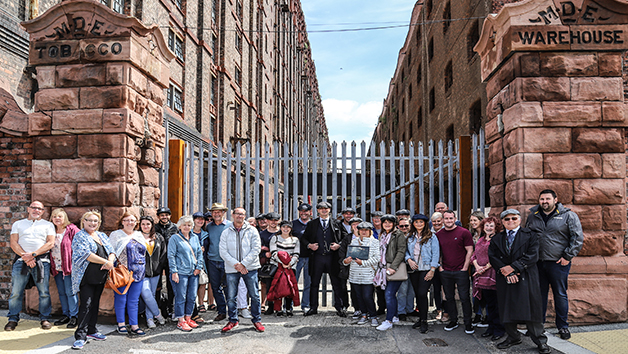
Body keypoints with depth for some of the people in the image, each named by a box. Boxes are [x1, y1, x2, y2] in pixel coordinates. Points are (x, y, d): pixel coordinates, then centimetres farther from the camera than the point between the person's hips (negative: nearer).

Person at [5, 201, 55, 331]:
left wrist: (33, 254, -11)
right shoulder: (18, 224, 15)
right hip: (21, 260, 1)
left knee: (44, 292, -1)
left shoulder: (48, 225, 12)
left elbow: (50, 243, 0)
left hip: (42, 261, -1)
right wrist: (25, 257, -10)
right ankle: (13, 319, 13)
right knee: (16, 292, 0)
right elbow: (14, 243, 5)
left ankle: (44, 318, 10)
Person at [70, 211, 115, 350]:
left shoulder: (102, 236, 16)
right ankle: (81, 336, -6)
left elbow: (111, 251, 13)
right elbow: (86, 254, -18)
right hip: (86, 277, -7)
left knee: (95, 303, 13)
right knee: (86, 304, -9)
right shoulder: (80, 236, -5)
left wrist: (110, 262, -10)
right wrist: (106, 262, -18)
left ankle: (92, 331, 24)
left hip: (100, 276, 7)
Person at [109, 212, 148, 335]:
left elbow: (146, 252, 22)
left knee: (134, 300, 6)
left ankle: (134, 325, 10)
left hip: (138, 273, 4)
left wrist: (143, 269, 17)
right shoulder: (116, 235, 2)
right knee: (121, 298, 2)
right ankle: (121, 324, 14)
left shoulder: (139, 235, 16)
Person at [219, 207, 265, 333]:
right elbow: (223, 252, 0)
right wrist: (236, 264, -12)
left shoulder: (252, 231, 3)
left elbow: (256, 249, -4)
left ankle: (256, 320, 16)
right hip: (232, 269, 1)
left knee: (254, 295, 2)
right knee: (231, 297, 5)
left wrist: (243, 264, -11)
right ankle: (233, 320, 21)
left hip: (250, 268, -1)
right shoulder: (226, 233, 7)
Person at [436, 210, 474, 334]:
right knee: (449, 298, 11)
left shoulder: (464, 232, -4)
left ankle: (468, 323, 10)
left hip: (461, 271, -4)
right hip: (445, 272, 4)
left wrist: (465, 268, -8)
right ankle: (453, 321, 23)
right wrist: (439, 267, 3)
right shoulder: (438, 234, 7)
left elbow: (469, 251, -4)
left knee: (464, 298, 0)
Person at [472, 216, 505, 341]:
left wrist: (486, 267, -13)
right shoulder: (480, 240, 17)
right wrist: (477, 266, -1)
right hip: (482, 276, 6)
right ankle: (491, 327, 21)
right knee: (488, 303, 12)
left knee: (495, 303, -3)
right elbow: (474, 255, 17)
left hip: (493, 274, -6)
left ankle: (499, 330, 8)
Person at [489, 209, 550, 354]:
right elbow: (492, 257, 3)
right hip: (505, 280, 3)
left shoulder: (530, 236, 4)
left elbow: (532, 256, -8)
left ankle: (540, 340, 11)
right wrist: (506, 272, -11)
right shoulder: (496, 239, 12)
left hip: (526, 279, -3)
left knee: (531, 309, -1)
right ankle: (513, 337, 23)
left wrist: (513, 267, -13)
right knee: (507, 309, 6)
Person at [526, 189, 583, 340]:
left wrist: (567, 256, -9)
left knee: (560, 294, 6)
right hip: (537, 263, 3)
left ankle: (563, 327, 19)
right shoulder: (532, 216, 9)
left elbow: (578, 238, -5)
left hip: (558, 264, -3)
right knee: (539, 294, 11)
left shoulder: (568, 216, -3)